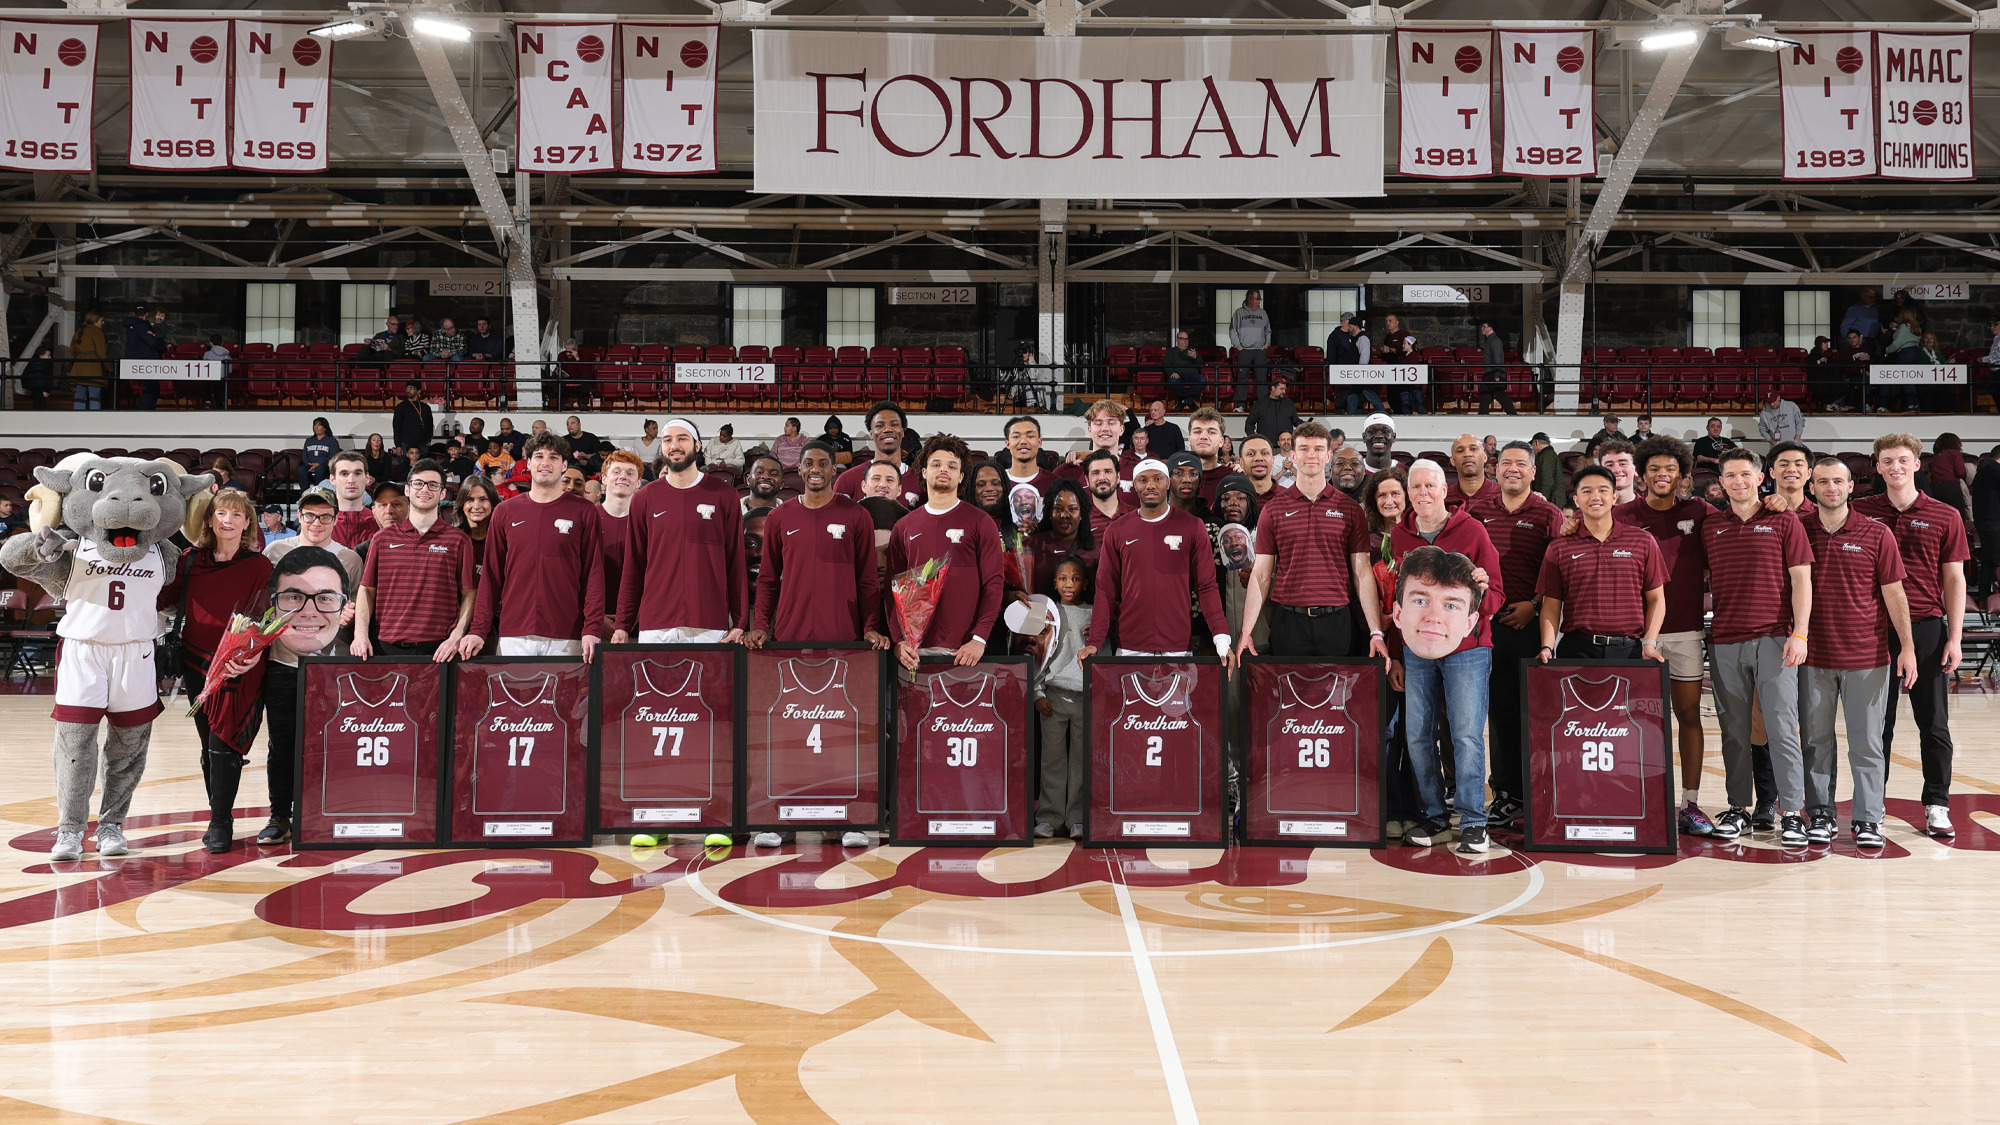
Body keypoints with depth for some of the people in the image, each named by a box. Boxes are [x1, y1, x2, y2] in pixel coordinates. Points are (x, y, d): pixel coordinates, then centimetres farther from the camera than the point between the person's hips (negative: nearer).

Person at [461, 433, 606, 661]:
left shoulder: (584, 512, 4)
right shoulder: (505, 512, 11)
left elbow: (594, 574, -1)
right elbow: (491, 575, 10)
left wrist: (592, 630, -12)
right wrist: (479, 630, 1)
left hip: (566, 639, -2)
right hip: (512, 637, 2)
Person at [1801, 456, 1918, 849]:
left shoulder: (1876, 534, 1)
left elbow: (1894, 593, 2)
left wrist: (1907, 647, -2)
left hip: (1867, 656, -1)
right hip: (1813, 656, 1)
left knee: (1867, 742, 3)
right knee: (1817, 740, 7)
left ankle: (1868, 819, 11)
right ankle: (1821, 815, 16)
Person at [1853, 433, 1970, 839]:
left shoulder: (1945, 517, 4)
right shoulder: (1861, 512, 5)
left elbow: (1954, 580, 4)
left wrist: (1954, 638, -2)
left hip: (1927, 627, 0)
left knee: (1933, 722, 5)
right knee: (1876, 721, 7)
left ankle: (1937, 806, 15)